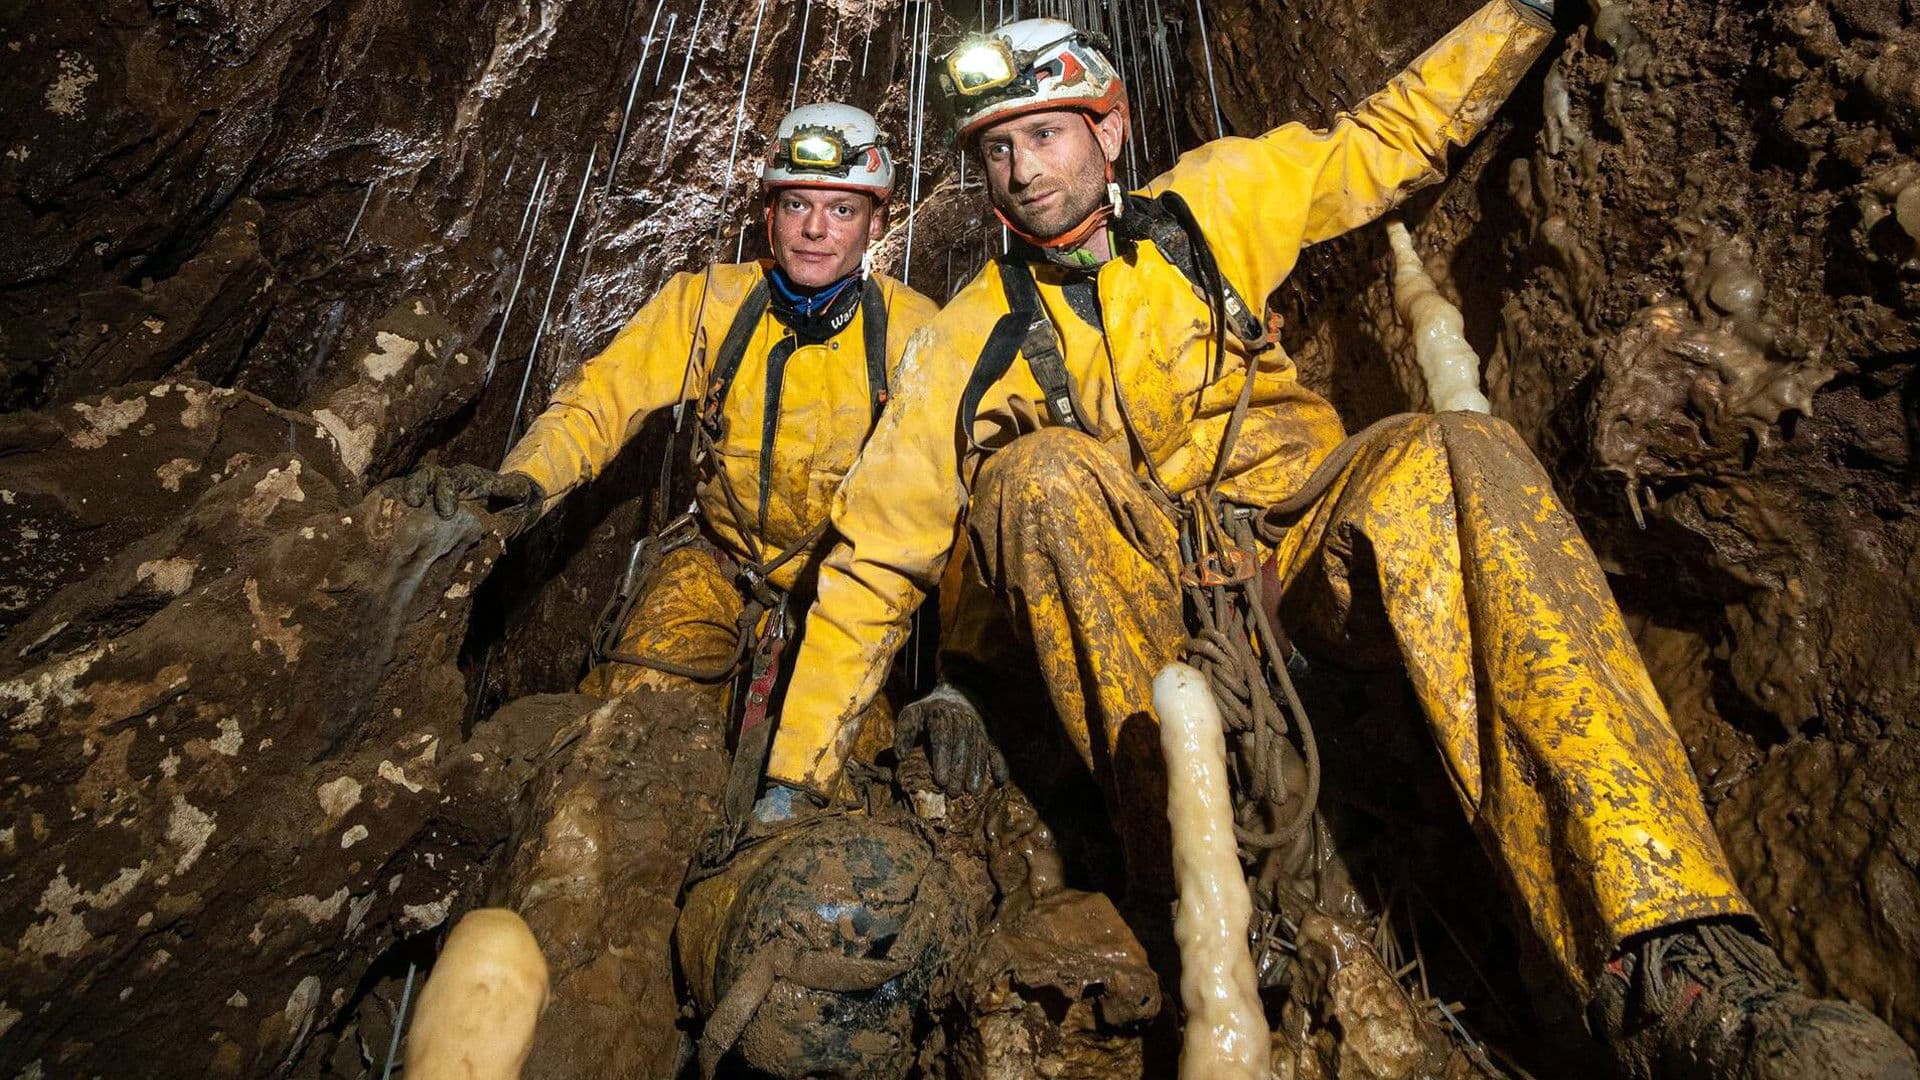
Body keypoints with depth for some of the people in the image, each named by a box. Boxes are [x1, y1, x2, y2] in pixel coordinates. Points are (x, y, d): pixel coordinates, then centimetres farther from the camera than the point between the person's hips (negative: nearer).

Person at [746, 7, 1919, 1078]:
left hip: (1297, 539, 2)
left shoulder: (1208, 205, 3)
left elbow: (1386, 143, 18)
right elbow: (874, 558, -4)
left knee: (1455, 461, -30)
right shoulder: (972, 344, -4)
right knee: (1043, 478, -31)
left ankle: (1670, 964, -38)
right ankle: (1183, 870, -28)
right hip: (1136, 592, -1)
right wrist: (793, 779, -5)